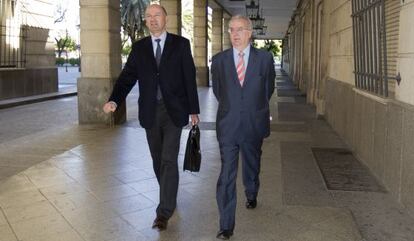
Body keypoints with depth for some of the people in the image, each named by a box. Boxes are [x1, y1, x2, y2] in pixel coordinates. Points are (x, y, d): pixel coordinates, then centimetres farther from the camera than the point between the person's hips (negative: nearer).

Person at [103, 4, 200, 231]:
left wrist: (193, 110, -1)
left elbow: (189, 77, 0)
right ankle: (169, 198, 31)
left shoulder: (180, 44, 0)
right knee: (158, 160, 12)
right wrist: (114, 100, -17)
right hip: (150, 112, 3)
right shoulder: (139, 47, 7)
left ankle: (164, 211, -1)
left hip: (173, 110, -3)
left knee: (169, 159, -8)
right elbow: (127, 76, 0)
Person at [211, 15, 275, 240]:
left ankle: (251, 195, 52)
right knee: (226, 175, -5)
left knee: (252, 165, 21)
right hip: (228, 126, -1)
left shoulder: (265, 58, -1)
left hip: (254, 125, 1)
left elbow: (269, 88, 12)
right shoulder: (219, 60, 0)